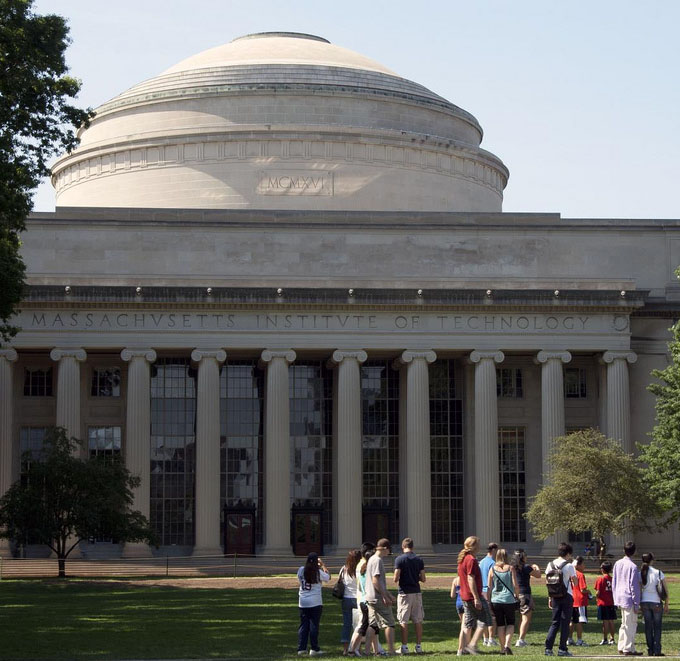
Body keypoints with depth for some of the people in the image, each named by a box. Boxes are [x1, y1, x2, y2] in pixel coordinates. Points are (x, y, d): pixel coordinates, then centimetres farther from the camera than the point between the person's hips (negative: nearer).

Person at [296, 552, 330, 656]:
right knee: (314, 625, 2)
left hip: (302, 602, 4)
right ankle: (314, 649, 4)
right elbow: (328, 577, 6)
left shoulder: (301, 570, 0)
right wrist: (323, 565, 15)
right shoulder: (318, 572, -9)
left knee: (303, 625, 8)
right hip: (315, 602, -4)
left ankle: (301, 648, 4)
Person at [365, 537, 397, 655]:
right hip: (379, 598, -9)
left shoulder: (371, 559, 17)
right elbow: (375, 580, -21)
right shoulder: (377, 560, -14)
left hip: (370, 598, 9)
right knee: (389, 623, -4)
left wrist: (388, 594, 24)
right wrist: (385, 597, -19)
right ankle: (391, 649, -5)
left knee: (372, 625, 11)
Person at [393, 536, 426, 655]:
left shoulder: (399, 559, -8)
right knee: (418, 621, 7)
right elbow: (423, 579, 4)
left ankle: (404, 647, 1)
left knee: (403, 621, 1)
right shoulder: (419, 560, 3)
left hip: (404, 593, -3)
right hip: (417, 593, 3)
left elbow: (396, 578, -13)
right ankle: (419, 646, 9)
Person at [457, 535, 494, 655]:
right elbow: (471, 579, -21)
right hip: (473, 596, -9)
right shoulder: (471, 560, -16)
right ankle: (472, 644, -10)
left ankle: (465, 647, 12)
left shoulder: (462, 559, 14)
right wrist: (476, 598, -22)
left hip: (464, 596, 9)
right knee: (484, 620, -3)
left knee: (468, 623, 12)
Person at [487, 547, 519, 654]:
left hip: (496, 600, 1)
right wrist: (517, 595, 13)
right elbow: (515, 585, -5)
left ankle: (503, 648, 12)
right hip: (509, 600, -1)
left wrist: (489, 601, 8)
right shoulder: (510, 568, -4)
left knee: (500, 624, 10)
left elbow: (489, 587, 1)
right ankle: (507, 645, -9)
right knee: (510, 623, 10)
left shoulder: (492, 569, 0)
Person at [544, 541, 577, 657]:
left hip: (555, 597, 4)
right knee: (565, 623, 2)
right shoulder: (569, 566, -9)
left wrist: (550, 597, 12)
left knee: (554, 622, 10)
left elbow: (547, 582, 6)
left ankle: (548, 648, 0)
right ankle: (562, 649, 0)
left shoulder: (550, 564, 4)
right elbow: (575, 582, -5)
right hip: (567, 596, -4)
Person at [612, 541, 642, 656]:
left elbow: (614, 582, 13)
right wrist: (636, 604, -10)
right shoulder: (632, 566, -15)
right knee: (630, 625, -2)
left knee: (624, 624, 17)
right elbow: (634, 586, -14)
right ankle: (628, 649, -1)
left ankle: (621, 647, 18)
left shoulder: (617, 564, 7)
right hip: (629, 599, -7)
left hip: (619, 598, 7)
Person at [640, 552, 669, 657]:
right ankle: (657, 650, 2)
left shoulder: (640, 574, -1)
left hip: (644, 602, 2)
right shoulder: (658, 573, -6)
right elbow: (666, 590, -5)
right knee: (657, 627, 7)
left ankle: (650, 650, 9)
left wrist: (638, 604, 7)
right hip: (656, 603, -2)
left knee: (648, 627, 10)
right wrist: (666, 604, 4)